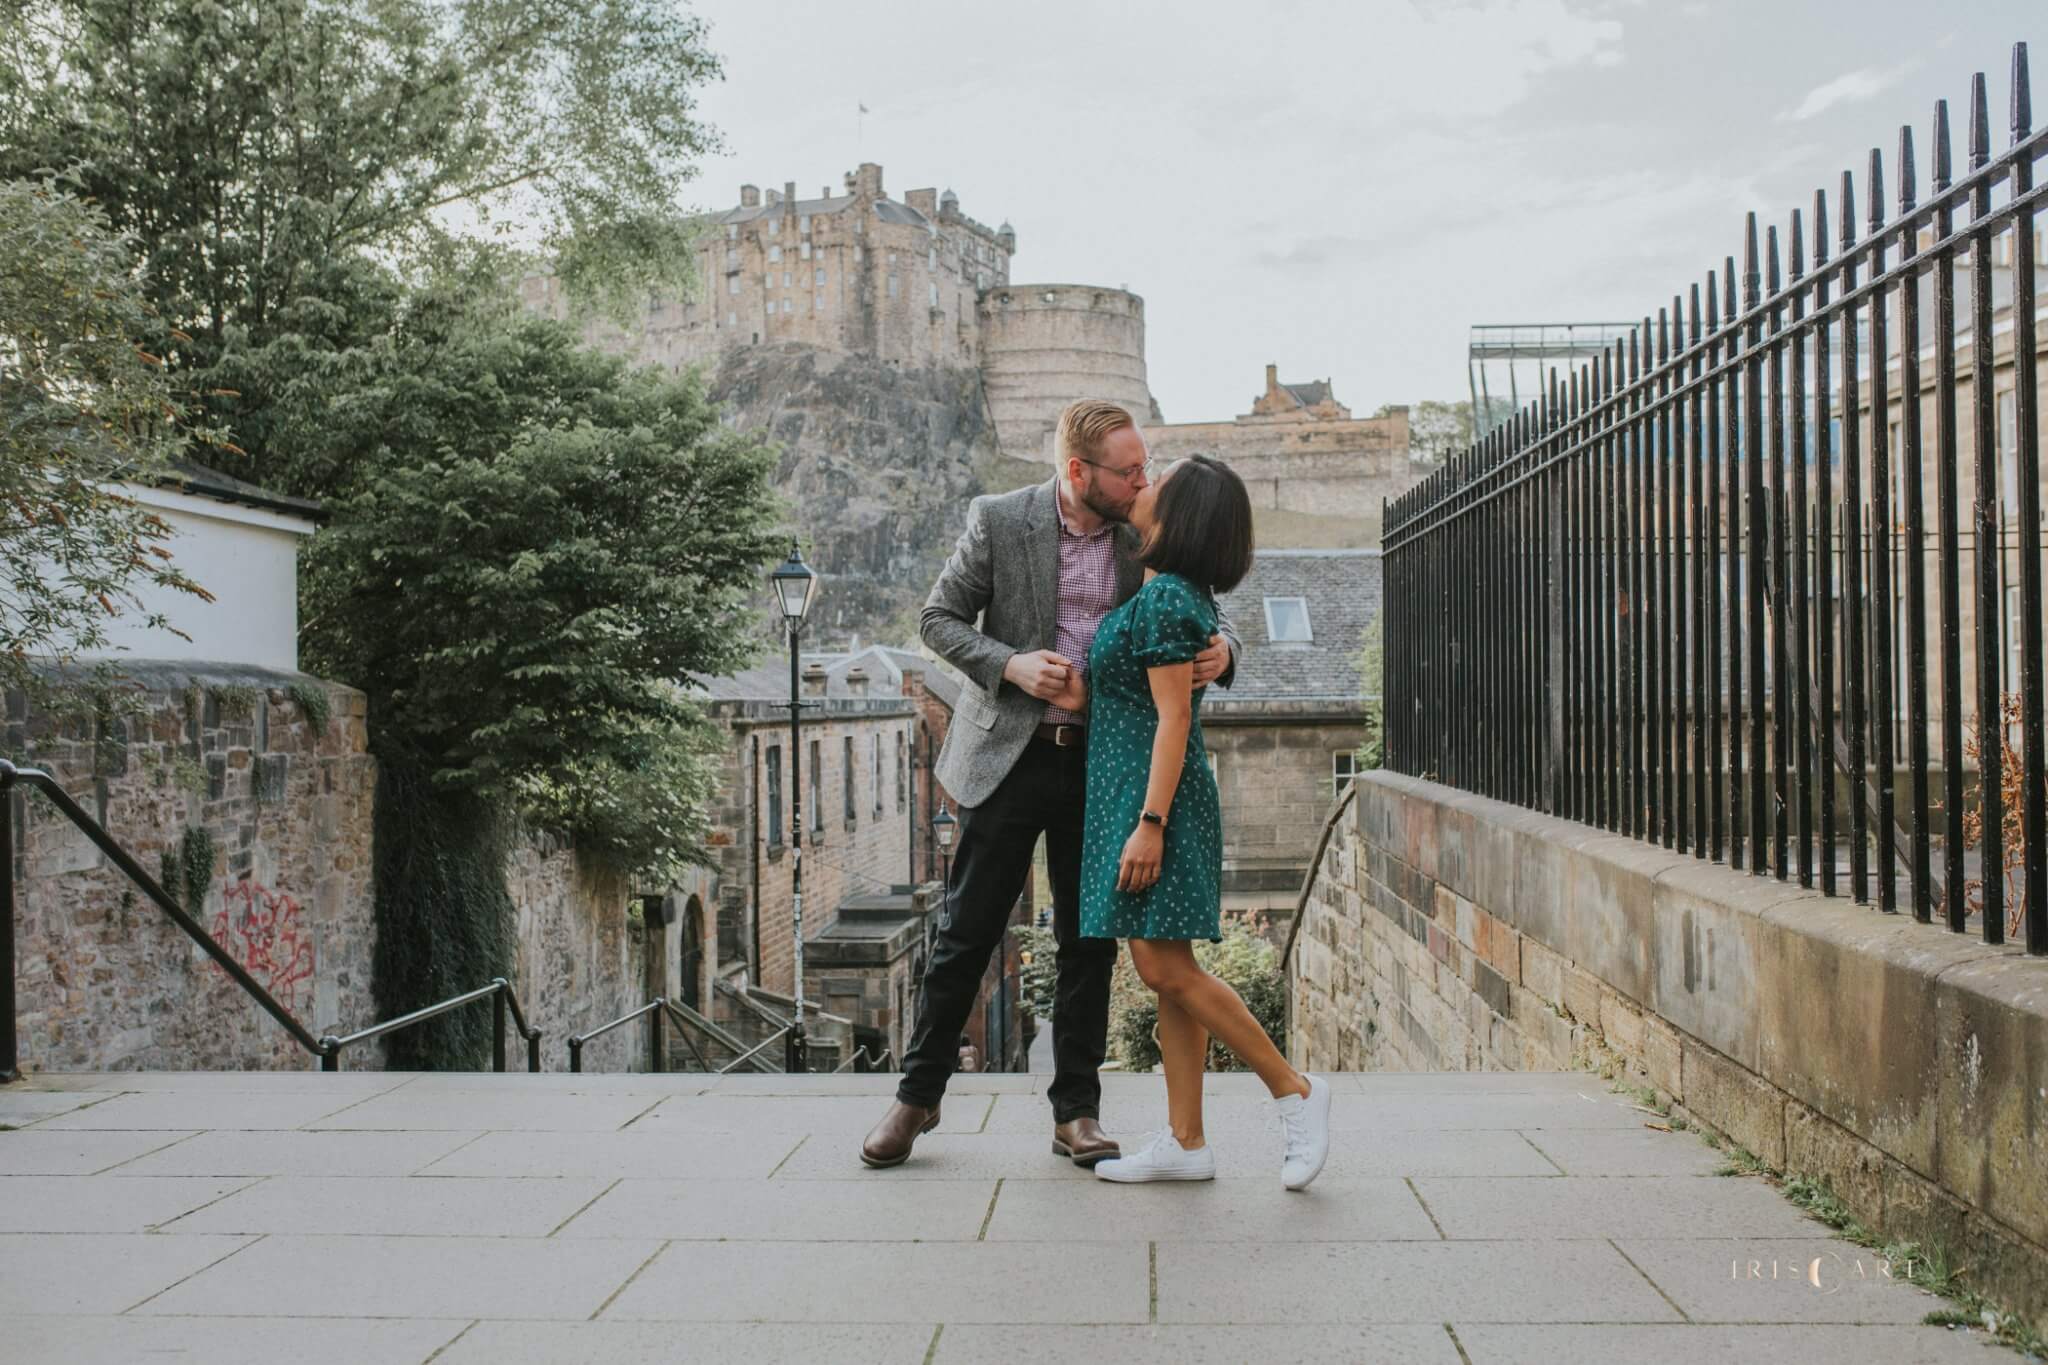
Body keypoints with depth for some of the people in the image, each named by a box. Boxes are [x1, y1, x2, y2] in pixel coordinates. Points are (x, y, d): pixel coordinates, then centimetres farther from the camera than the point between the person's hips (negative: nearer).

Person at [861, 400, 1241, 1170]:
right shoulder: (998, 520, -6)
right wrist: (1009, 665, -17)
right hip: (1010, 755, -2)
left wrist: (1220, 649, -17)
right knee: (967, 933, 3)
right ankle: (918, 1094, 19)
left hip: (1103, 764, 3)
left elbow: (1202, 619, 7)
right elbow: (940, 618, -1)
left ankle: (1077, 1113, 17)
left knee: (1089, 944, 7)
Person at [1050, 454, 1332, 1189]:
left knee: (1167, 968, -10)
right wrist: (1085, 700, 12)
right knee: (1167, 972, 8)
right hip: (1126, 793, 10)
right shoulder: (1177, 595, 15)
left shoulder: (1164, 598, -15)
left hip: (1154, 797, -10)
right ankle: (1185, 1143, 11)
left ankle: (1296, 1091, 0)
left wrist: (1149, 823, -22)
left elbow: (1173, 718, -19)